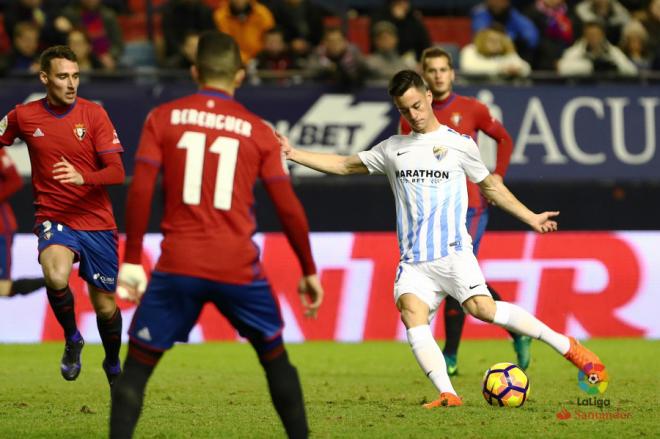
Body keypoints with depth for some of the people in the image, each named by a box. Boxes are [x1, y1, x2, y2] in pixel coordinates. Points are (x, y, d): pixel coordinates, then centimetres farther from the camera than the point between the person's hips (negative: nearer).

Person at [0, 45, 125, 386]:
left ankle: (113, 366, 39)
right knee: (55, 275, -32)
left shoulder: (93, 114, -5)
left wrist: (82, 177, -30)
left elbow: (117, 172, -10)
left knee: (105, 305, 10)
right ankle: (72, 339, -4)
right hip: (54, 220, -1)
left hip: (97, 222, 1)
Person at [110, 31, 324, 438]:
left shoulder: (163, 118, 4)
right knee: (275, 358, 20)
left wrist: (131, 260, 1)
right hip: (239, 268, 1)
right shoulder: (259, 130, 6)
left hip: (178, 266, -1)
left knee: (137, 366, 6)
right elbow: (289, 209, 5)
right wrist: (309, 271, 14)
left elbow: (140, 191, -3)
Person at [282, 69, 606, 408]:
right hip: (413, 261, 3)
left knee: (482, 307, -23)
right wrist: (293, 154, 16)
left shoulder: (458, 144, 8)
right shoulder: (392, 149, 17)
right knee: (412, 313, -24)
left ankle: (565, 345, -10)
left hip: (453, 252, -3)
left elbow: (490, 185, 20)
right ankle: (448, 395, -30)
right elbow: (344, 166, 23)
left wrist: (531, 218, 20)